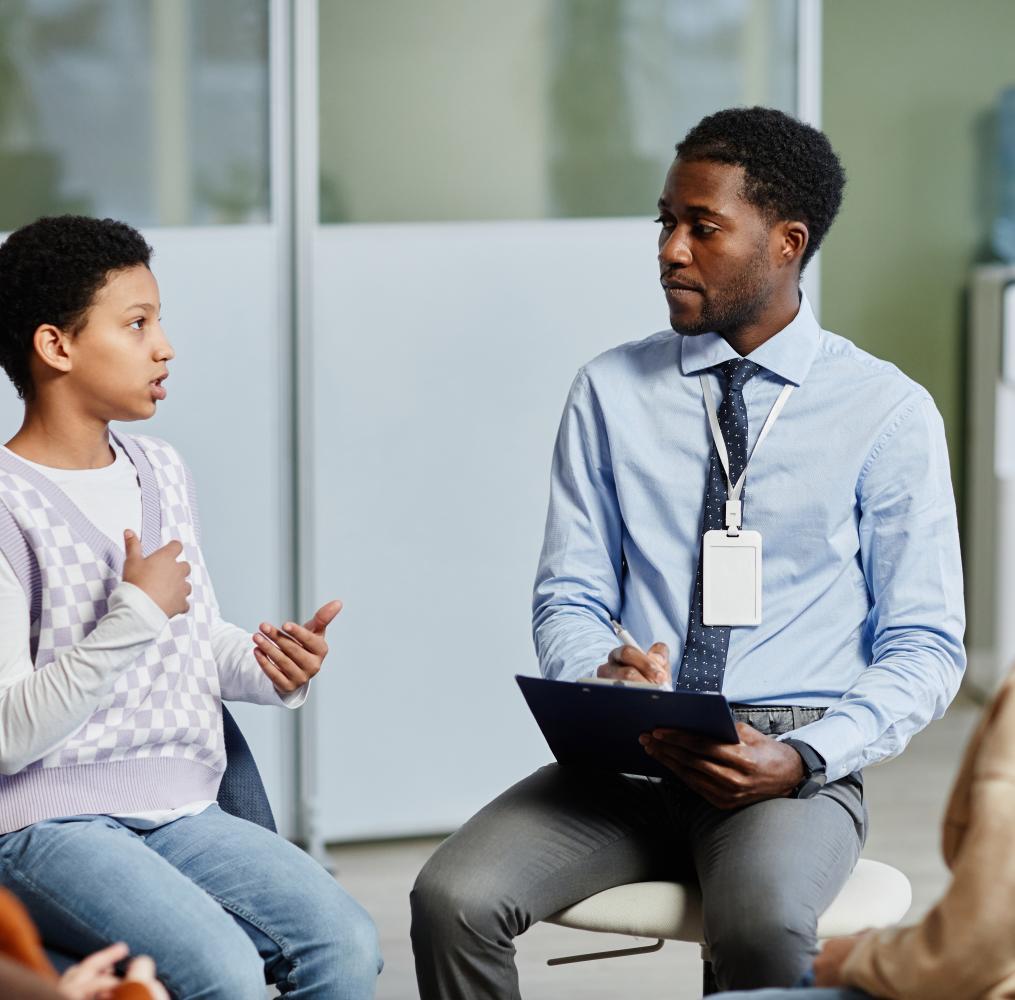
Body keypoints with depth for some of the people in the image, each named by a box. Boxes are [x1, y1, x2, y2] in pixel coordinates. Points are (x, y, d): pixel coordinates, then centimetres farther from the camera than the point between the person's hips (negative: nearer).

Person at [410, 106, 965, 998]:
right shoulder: (612, 394, 10)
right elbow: (568, 600, 10)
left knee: (763, 927, -37)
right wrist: (602, 673, -15)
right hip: (629, 756, 3)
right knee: (452, 901, -24)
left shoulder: (889, 412, 1)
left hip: (797, 765, -3)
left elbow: (924, 648, 1)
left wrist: (801, 759, -17)